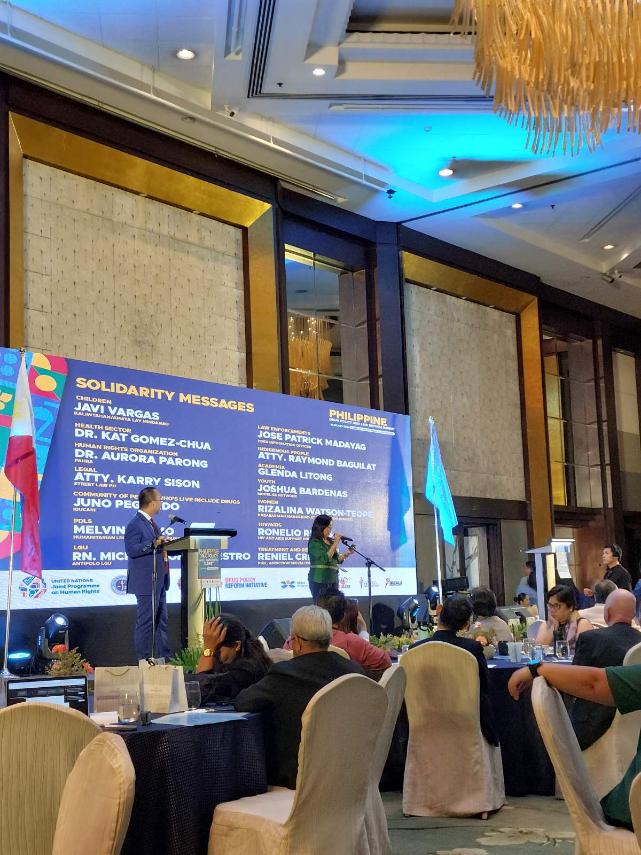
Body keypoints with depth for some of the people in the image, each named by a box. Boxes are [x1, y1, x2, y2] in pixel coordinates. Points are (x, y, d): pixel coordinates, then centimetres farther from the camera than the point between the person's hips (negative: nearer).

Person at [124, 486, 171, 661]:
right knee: (146, 621, -5)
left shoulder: (151, 522, 17)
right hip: (146, 581, -10)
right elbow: (132, 550, -24)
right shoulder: (135, 525, -14)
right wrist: (153, 543, -31)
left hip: (159, 581, 10)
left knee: (161, 620, 14)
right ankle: (144, 659, 1)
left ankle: (163, 656, 21)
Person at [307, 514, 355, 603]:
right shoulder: (314, 542, -8)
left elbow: (337, 560, 19)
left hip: (333, 580, 7)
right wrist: (336, 543, -17)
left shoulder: (330, 541, 12)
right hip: (319, 581, -7)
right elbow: (325, 558, -20)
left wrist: (347, 553, 4)